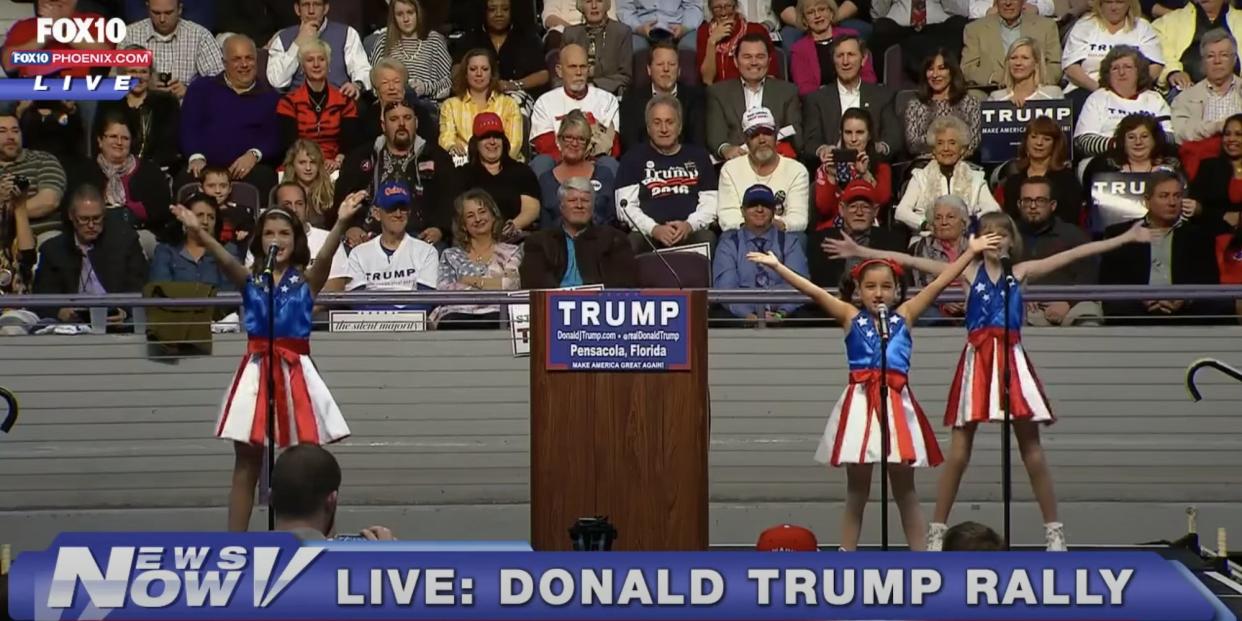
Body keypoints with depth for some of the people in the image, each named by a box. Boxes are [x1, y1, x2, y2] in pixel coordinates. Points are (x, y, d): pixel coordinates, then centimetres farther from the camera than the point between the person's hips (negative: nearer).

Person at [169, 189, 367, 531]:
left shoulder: (307, 280, 3)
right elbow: (224, 259, -15)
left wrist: (341, 223, -37)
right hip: (256, 371, 1)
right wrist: (198, 232, -36)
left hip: (297, 371, -1)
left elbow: (325, 256, -16)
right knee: (246, 464, 4)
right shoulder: (249, 280, 4)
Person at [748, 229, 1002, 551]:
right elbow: (814, 291, -1)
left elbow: (939, 283, 5)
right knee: (856, 487, 7)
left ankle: (920, 555, 10)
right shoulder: (850, 317, 6)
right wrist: (776, 265, -7)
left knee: (904, 486, 7)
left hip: (897, 402, 0)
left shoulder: (904, 315, 8)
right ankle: (846, 555, 11)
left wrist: (970, 252, 1)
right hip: (860, 402, 0)